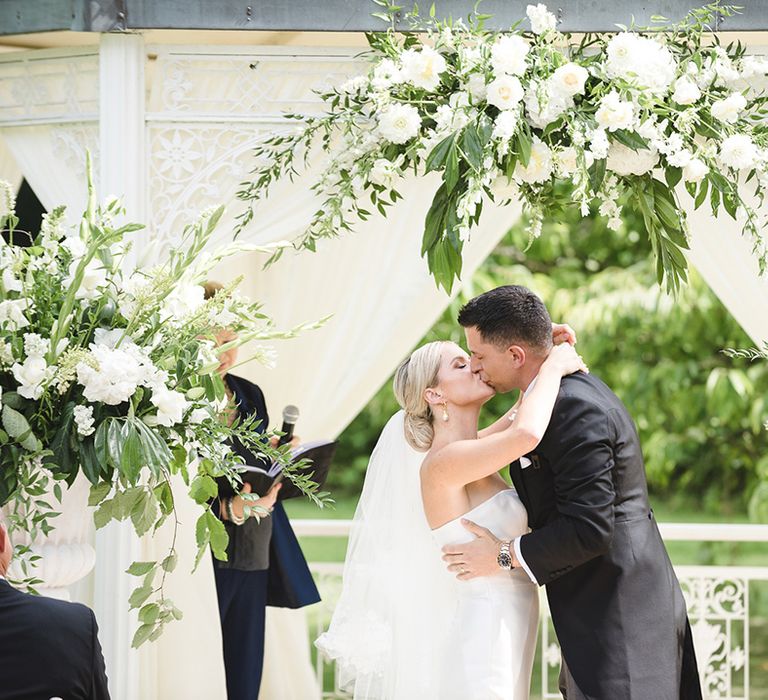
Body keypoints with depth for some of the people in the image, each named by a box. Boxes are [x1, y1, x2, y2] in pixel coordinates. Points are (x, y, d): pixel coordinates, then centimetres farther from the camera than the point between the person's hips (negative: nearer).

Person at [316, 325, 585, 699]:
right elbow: (526, 434, -32)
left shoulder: (467, 455, 10)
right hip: (480, 636, -9)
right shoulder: (442, 463, -16)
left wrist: (548, 363, 11)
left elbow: (517, 420, 28)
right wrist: (553, 368, -16)